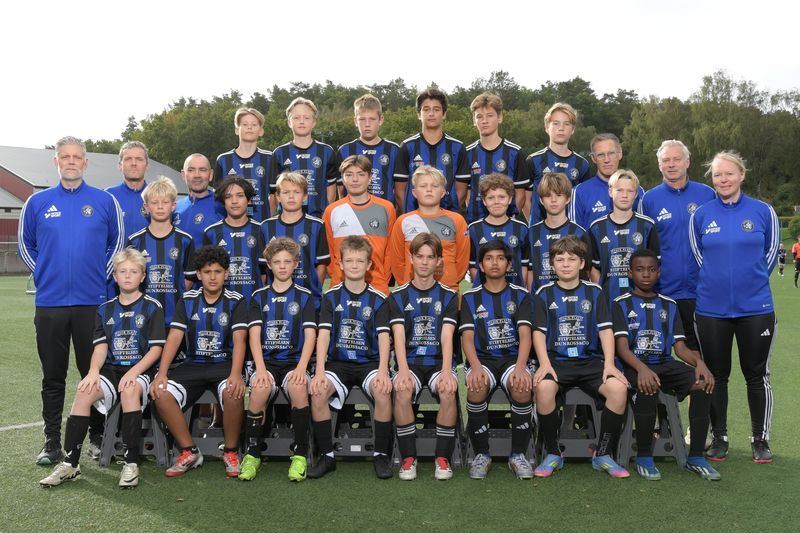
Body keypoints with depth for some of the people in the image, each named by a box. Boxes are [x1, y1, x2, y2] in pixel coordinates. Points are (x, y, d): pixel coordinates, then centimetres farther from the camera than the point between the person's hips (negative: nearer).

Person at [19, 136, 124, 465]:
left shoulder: (104, 201, 3)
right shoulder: (38, 202, 6)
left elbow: (117, 242, 12)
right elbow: (25, 244, 16)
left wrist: (101, 275, 4)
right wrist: (43, 274, 7)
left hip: (92, 302, -1)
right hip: (50, 302, 1)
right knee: (52, 376, 8)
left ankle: (97, 436, 18)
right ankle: (52, 441, 17)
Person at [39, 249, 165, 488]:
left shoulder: (152, 307, 2)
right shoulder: (105, 310, 15)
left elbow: (156, 348, -5)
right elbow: (101, 346, 6)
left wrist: (133, 372, -19)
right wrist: (93, 371, -14)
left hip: (141, 370, -4)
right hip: (111, 369, 4)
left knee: (130, 390, -36)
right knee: (84, 392, -25)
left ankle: (131, 463, -30)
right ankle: (70, 463, -20)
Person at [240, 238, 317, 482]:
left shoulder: (304, 296, 9)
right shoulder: (259, 296, 12)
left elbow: (310, 335, -1)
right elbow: (254, 335, 1)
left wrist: (301, 367, -17)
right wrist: (260, 369, -15)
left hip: (294, 361, -1)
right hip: (265, 361, 1)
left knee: (298, 387, -35)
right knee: (260, 389, -32)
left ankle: (300, 455, -20)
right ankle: (252, 454, -13)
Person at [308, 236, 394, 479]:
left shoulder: (378, 299, 3)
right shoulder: (331, 296, 5)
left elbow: (384, 337, -6)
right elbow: (323, 335, -4)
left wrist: (383, 371, -22)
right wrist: (320, 372, -17)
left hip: (370, 361, -1)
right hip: (338, 362, 1)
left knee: (383, 391, -32)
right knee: (317, 391, -28)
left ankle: (381, 454, -12)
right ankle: (326, 455, -10)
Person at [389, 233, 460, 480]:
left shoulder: (448, 296, 8)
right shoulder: (398, 296, 8)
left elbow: (447, 336, -5)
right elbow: (399, 336, -5)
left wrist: (446, 371, -22)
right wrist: (403, 370, -23)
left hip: (439, 362, 0)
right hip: (410, 362, 0)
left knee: (448, 391, -32)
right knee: (402, 390, -32)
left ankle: (443, 458, -16)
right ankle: (408, 458, -17)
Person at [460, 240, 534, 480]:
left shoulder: (520, 295, 9)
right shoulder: (471, 297, 9)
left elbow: (525, 335, -4)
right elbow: (467, 337, -2)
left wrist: (520, 367, -24)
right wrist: (476, 367, -23)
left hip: (512, 358, 0)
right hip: (482, 359, 0)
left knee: (522, 386, -34)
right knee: (477, 387, -34)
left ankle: (518, 455, -14)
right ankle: (481, 454, -14)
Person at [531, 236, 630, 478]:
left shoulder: (594, 292, 12)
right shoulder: (544, 293, 8)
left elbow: (605, 330, 5)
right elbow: (538, 331, 1)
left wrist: (609, 364, -9)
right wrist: (545, 364, -15)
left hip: (590, 360, 2)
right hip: (556, 360, -1)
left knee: (619, 387, -28)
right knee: (544, 387, -35)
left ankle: (603, 454, -8)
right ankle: (552, 454, -13)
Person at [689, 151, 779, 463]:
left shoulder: (763, 211, -1)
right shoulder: (701, 215, 1)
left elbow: (771, 252, 9)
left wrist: (752, 281, 9)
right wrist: (718, 281, 9)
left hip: (755, 307, -1)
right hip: (712, 309, 1)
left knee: (757, 375, 6)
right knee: (716, 376, 9)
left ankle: (760, 440, 19)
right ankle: (719, 438, 22)